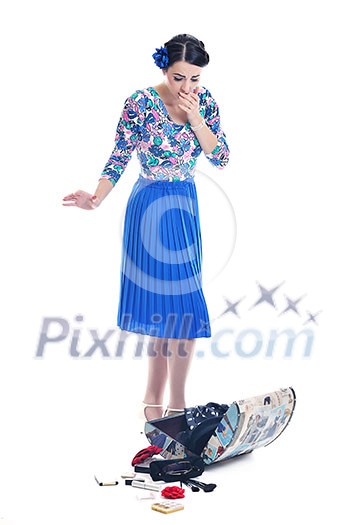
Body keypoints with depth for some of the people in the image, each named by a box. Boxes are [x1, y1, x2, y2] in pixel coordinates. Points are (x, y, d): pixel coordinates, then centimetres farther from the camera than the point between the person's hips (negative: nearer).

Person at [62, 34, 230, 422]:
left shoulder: (204, 101, 1)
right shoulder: (141, 103, -11)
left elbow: (221, 159, -3)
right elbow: (120, 157, -9)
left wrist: (195, 117, -16)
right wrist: (96, 198, -24)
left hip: (185, 207, 5)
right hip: (151, 208, -5)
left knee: (169, 305, 8)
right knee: (176, 305, -6)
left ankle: (154, 399, 20)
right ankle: (175, 404, 8)